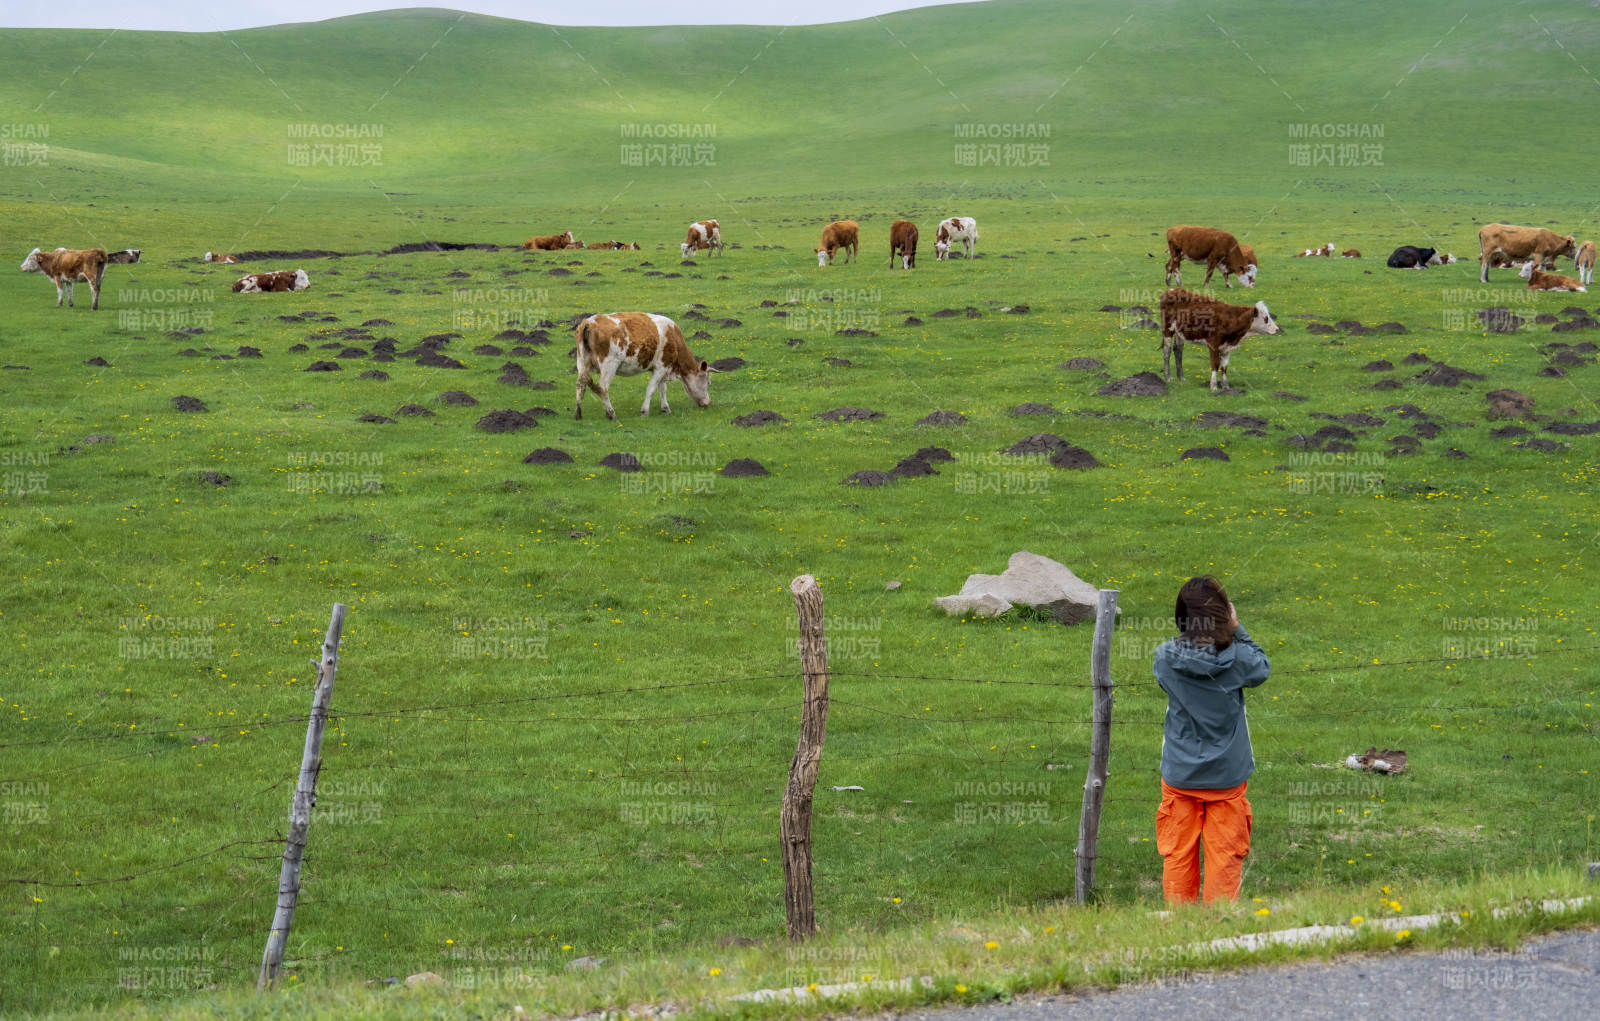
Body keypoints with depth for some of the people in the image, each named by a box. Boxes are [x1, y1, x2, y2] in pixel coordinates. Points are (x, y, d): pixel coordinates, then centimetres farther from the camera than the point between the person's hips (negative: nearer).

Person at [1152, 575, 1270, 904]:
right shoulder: (1235, 658, -16)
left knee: (1178, 855, 12)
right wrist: (1237, 630, 6)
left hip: (1179, 775, 1)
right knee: (1224, 855, 10)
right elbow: (1262, 669, 6)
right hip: (1226, 775, -1)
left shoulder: (1166, 658, -14)